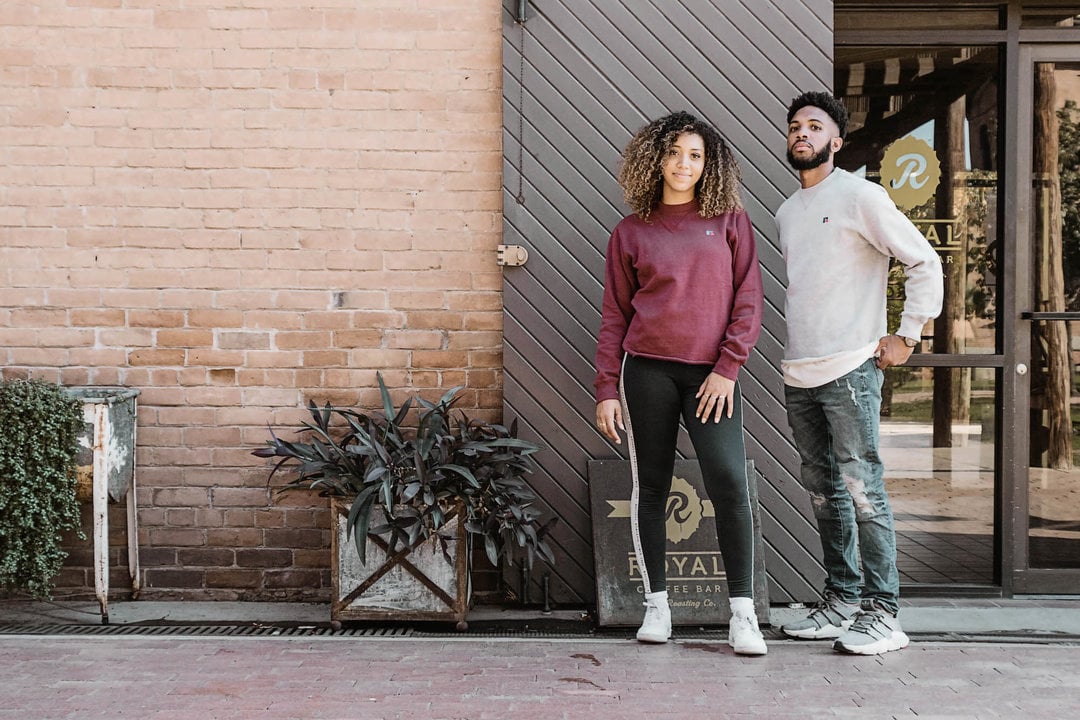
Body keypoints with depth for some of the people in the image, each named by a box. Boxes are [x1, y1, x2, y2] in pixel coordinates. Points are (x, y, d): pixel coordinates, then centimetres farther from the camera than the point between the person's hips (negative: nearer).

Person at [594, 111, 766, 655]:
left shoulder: (730, 221, 9)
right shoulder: (630, 233, 10)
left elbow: (749, 300, 3)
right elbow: (614, 315, 9)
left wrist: (727, 368, -7)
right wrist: (606, 390, 3)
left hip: (711, 374, -1)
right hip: (647, 370, 1)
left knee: (729, 485, -12)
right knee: (650, 487, 5)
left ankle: (742, 613, -4)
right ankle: (656, 603, 17)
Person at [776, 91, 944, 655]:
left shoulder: (859, 196, -3)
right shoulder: (787, 213, 18)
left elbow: (924, 262, -4)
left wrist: (908, 335, -7)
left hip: (850, 369, -7)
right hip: (798, 374, 7)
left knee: (861, 487, -9)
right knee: (824, 491, 10)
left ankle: (882, 612, -5)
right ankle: (841, 599, 19)